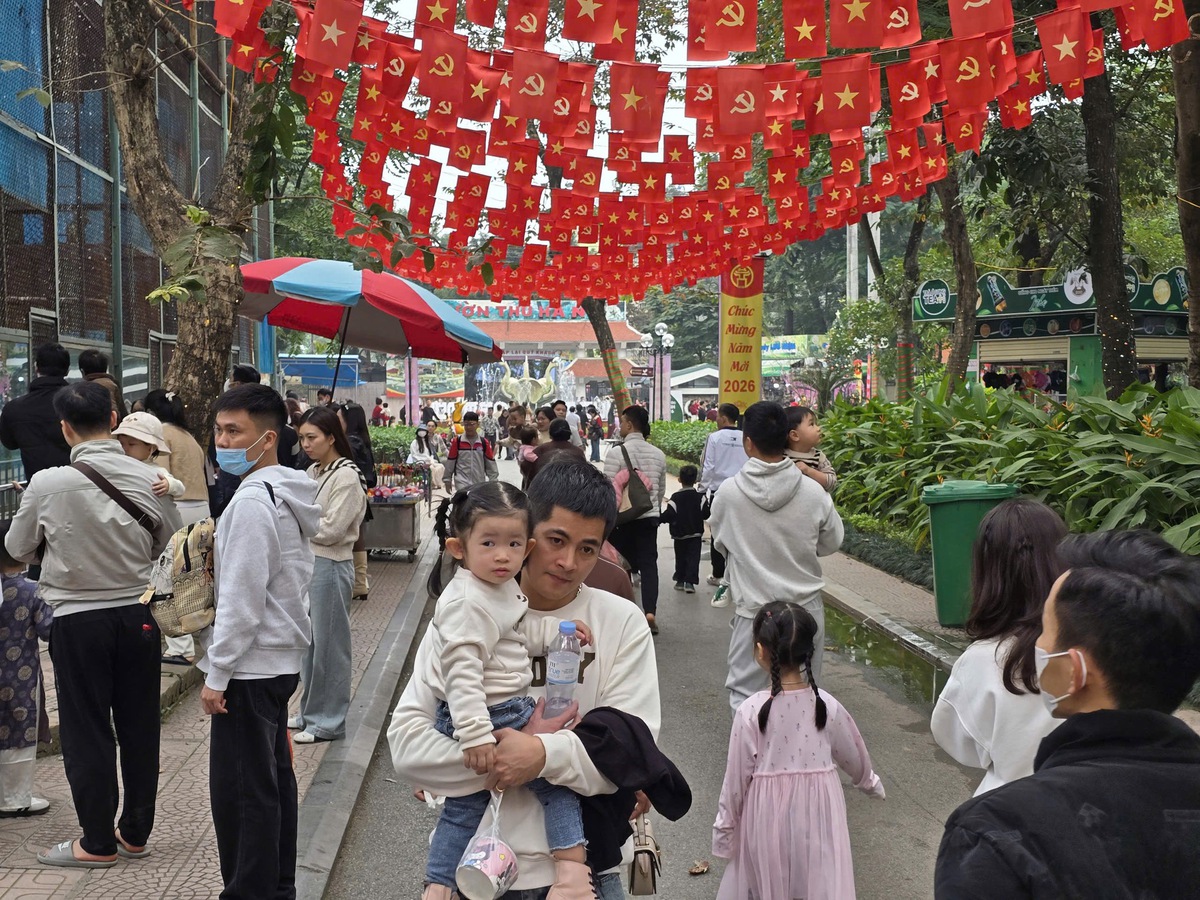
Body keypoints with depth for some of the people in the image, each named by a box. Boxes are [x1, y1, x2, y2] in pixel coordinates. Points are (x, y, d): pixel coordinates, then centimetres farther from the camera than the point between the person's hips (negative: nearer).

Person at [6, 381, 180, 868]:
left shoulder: (47, 485, -15)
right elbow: (172, 546, 7)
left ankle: (98, 842, 16)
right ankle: (135, 832, 25)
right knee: (139, 728, 13)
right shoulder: (149, 480, -8)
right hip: (138, 615, 3)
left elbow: (17, 548, 1)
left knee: (86, 732, 8)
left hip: (78, 620, -3)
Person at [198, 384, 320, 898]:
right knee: (273, 778, 16)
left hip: (249, 664, -10)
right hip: (278, 658, 10)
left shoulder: (253, 500, -19)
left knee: (240, 789, -3)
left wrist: (217, 673, -16)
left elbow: (241, 598, -21)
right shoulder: (287, 494, 11)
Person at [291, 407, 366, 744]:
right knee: (308, 641, 15)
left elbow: (330, 530, -17)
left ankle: (328, 722, 9)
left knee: (328, 644, 0)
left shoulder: (346, 477, -14)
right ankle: (310, 712, 27)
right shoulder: (313, 472, 11)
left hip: (330, 567, -8)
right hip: (307, 562, 8)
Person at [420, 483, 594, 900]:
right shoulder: (468, 603, -23)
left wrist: (558, 630, 10)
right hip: (492, 716, -11)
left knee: (464, 805, 19)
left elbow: (522, 632, 24)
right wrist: (475, 735, -31)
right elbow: (462, 672, -28)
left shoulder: (503, 590, 8)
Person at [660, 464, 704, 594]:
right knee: (693, 558, -1)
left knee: (680, 558, 13)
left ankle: (680, 581, 18)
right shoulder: (699, 497, -5)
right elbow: (705, 514, 1)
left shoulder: (675, 497, -10)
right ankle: (689, 582, -11)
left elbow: (669, 515, -16)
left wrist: (661, 518, 0)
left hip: (679, 534, 0)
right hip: (696, 534, 0)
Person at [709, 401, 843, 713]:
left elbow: (720, 544, 4)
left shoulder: (729, 491, -12)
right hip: (805, 608, 2)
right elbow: (831, 543, 4)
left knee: (744, 693, 10)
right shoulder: (813, 492, -11)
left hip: (754, 609, -1)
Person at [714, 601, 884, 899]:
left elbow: (736, 779, -10)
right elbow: (856, 761, 8)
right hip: (817, 816, 2)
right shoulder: (828, 706, -9)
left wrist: (723, 830, 4)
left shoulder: (751, 711, -17)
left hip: (767, 819, -2)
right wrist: (871, 785, 30)